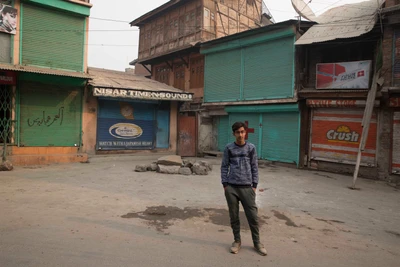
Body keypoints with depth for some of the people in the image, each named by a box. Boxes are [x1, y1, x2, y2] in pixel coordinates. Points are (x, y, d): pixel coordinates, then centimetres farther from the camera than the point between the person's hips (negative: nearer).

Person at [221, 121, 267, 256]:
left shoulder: (251, 148, 3)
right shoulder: (229, 148, 2)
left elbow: (254, 167, 6)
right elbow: (224, 167, 5)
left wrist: (254, 185, 2)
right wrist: (225, 184, -1)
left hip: (247, 187, 0)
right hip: (231, 187, 0)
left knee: (253, 216, 3)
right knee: (234, 216, 8)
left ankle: (257, 242, 20)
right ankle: (237, 241, 25)